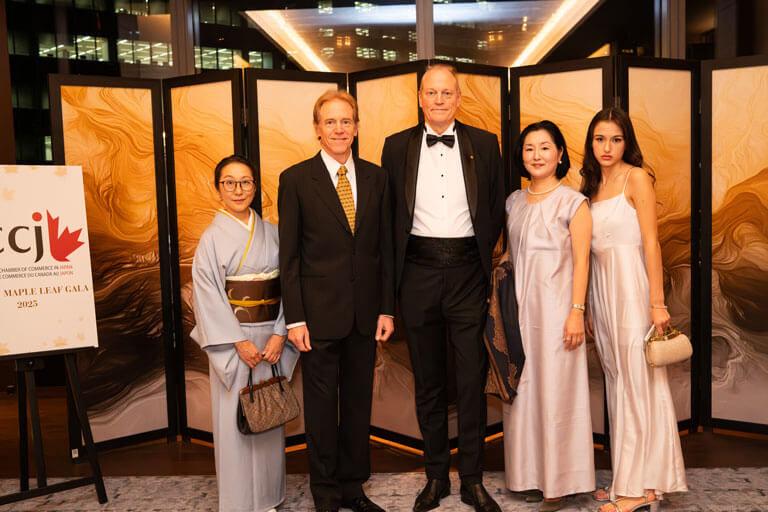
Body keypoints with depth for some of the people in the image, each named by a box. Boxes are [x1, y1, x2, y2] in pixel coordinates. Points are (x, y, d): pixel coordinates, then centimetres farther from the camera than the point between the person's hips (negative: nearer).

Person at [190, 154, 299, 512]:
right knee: (235, 419, 3)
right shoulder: (212, 237, -3)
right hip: (232, 339, -3)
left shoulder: (271, 233, 6)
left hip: (271, 338, 3)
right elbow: (207, 295, -8)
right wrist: (239, 342, -13)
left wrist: (280, 334, -8)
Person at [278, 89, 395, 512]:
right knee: (321, 405, 8)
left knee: (359, 401, 13)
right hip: (319, 312, -3)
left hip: (365, 311, 3)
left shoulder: (376, 177, 7)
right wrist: (294, 318, -8)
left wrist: (387, 308, 3)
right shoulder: (296, 179, -2)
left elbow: (385, 247, 7)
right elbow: (289, 255, -4)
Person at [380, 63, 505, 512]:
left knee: (473, 379, 4)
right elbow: (388, 213, 8)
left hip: (467, 273, 0)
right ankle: (436, 475, 25)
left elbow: (498, 208, 10)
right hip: (419, 274, 1)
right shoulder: (397, 146, 7)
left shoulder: (485, 144, 7)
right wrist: (399, 266, 3)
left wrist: (481, 255, 4)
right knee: (428, 381, 10)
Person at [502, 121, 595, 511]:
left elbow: (581, 261, -7)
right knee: (523, 389, 9)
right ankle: (531, 474, 22)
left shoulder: (573, 202, -3)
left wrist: (576, 312, -14)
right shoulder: (514, 202, 12)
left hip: (555, 307, -5)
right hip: (519, 307, 5)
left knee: (555, 389, 0)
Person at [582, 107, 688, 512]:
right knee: (616, 380, 10)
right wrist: (585, 306, 14)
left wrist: (657, 303, -16)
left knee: (637, 380, -3)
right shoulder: (592, 184, 15)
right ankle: (624, 479, 19)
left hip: (631, 284, -7)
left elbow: (651, 243, -11)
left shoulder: (637, 178, -5)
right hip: (600, 286, 7)